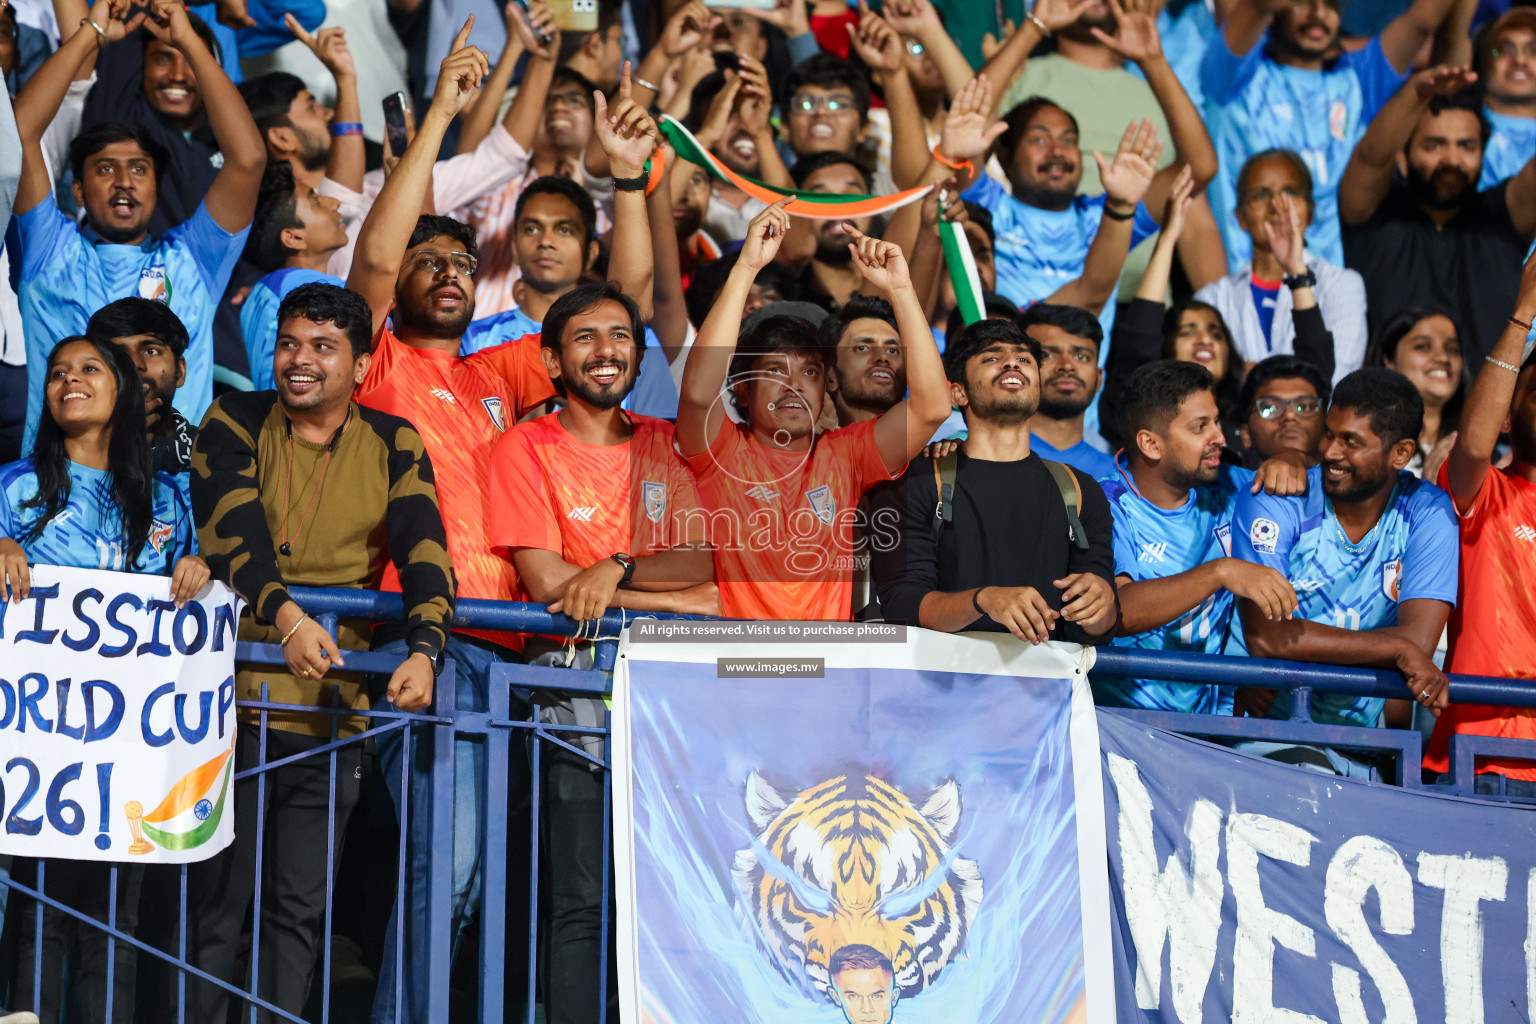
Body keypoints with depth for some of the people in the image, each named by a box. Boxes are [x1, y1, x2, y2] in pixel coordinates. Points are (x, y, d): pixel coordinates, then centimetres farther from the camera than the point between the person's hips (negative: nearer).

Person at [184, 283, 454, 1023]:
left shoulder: (393, 446, 8)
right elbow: (235, 527, -15)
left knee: (301, 906, 4)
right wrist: (287, 617, -33)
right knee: (216, 896, -1)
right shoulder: (235, 425, 1)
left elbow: (424, 553, -4)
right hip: (233, 692, -2)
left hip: (331, 706, 2)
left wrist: (424, 650, -23)